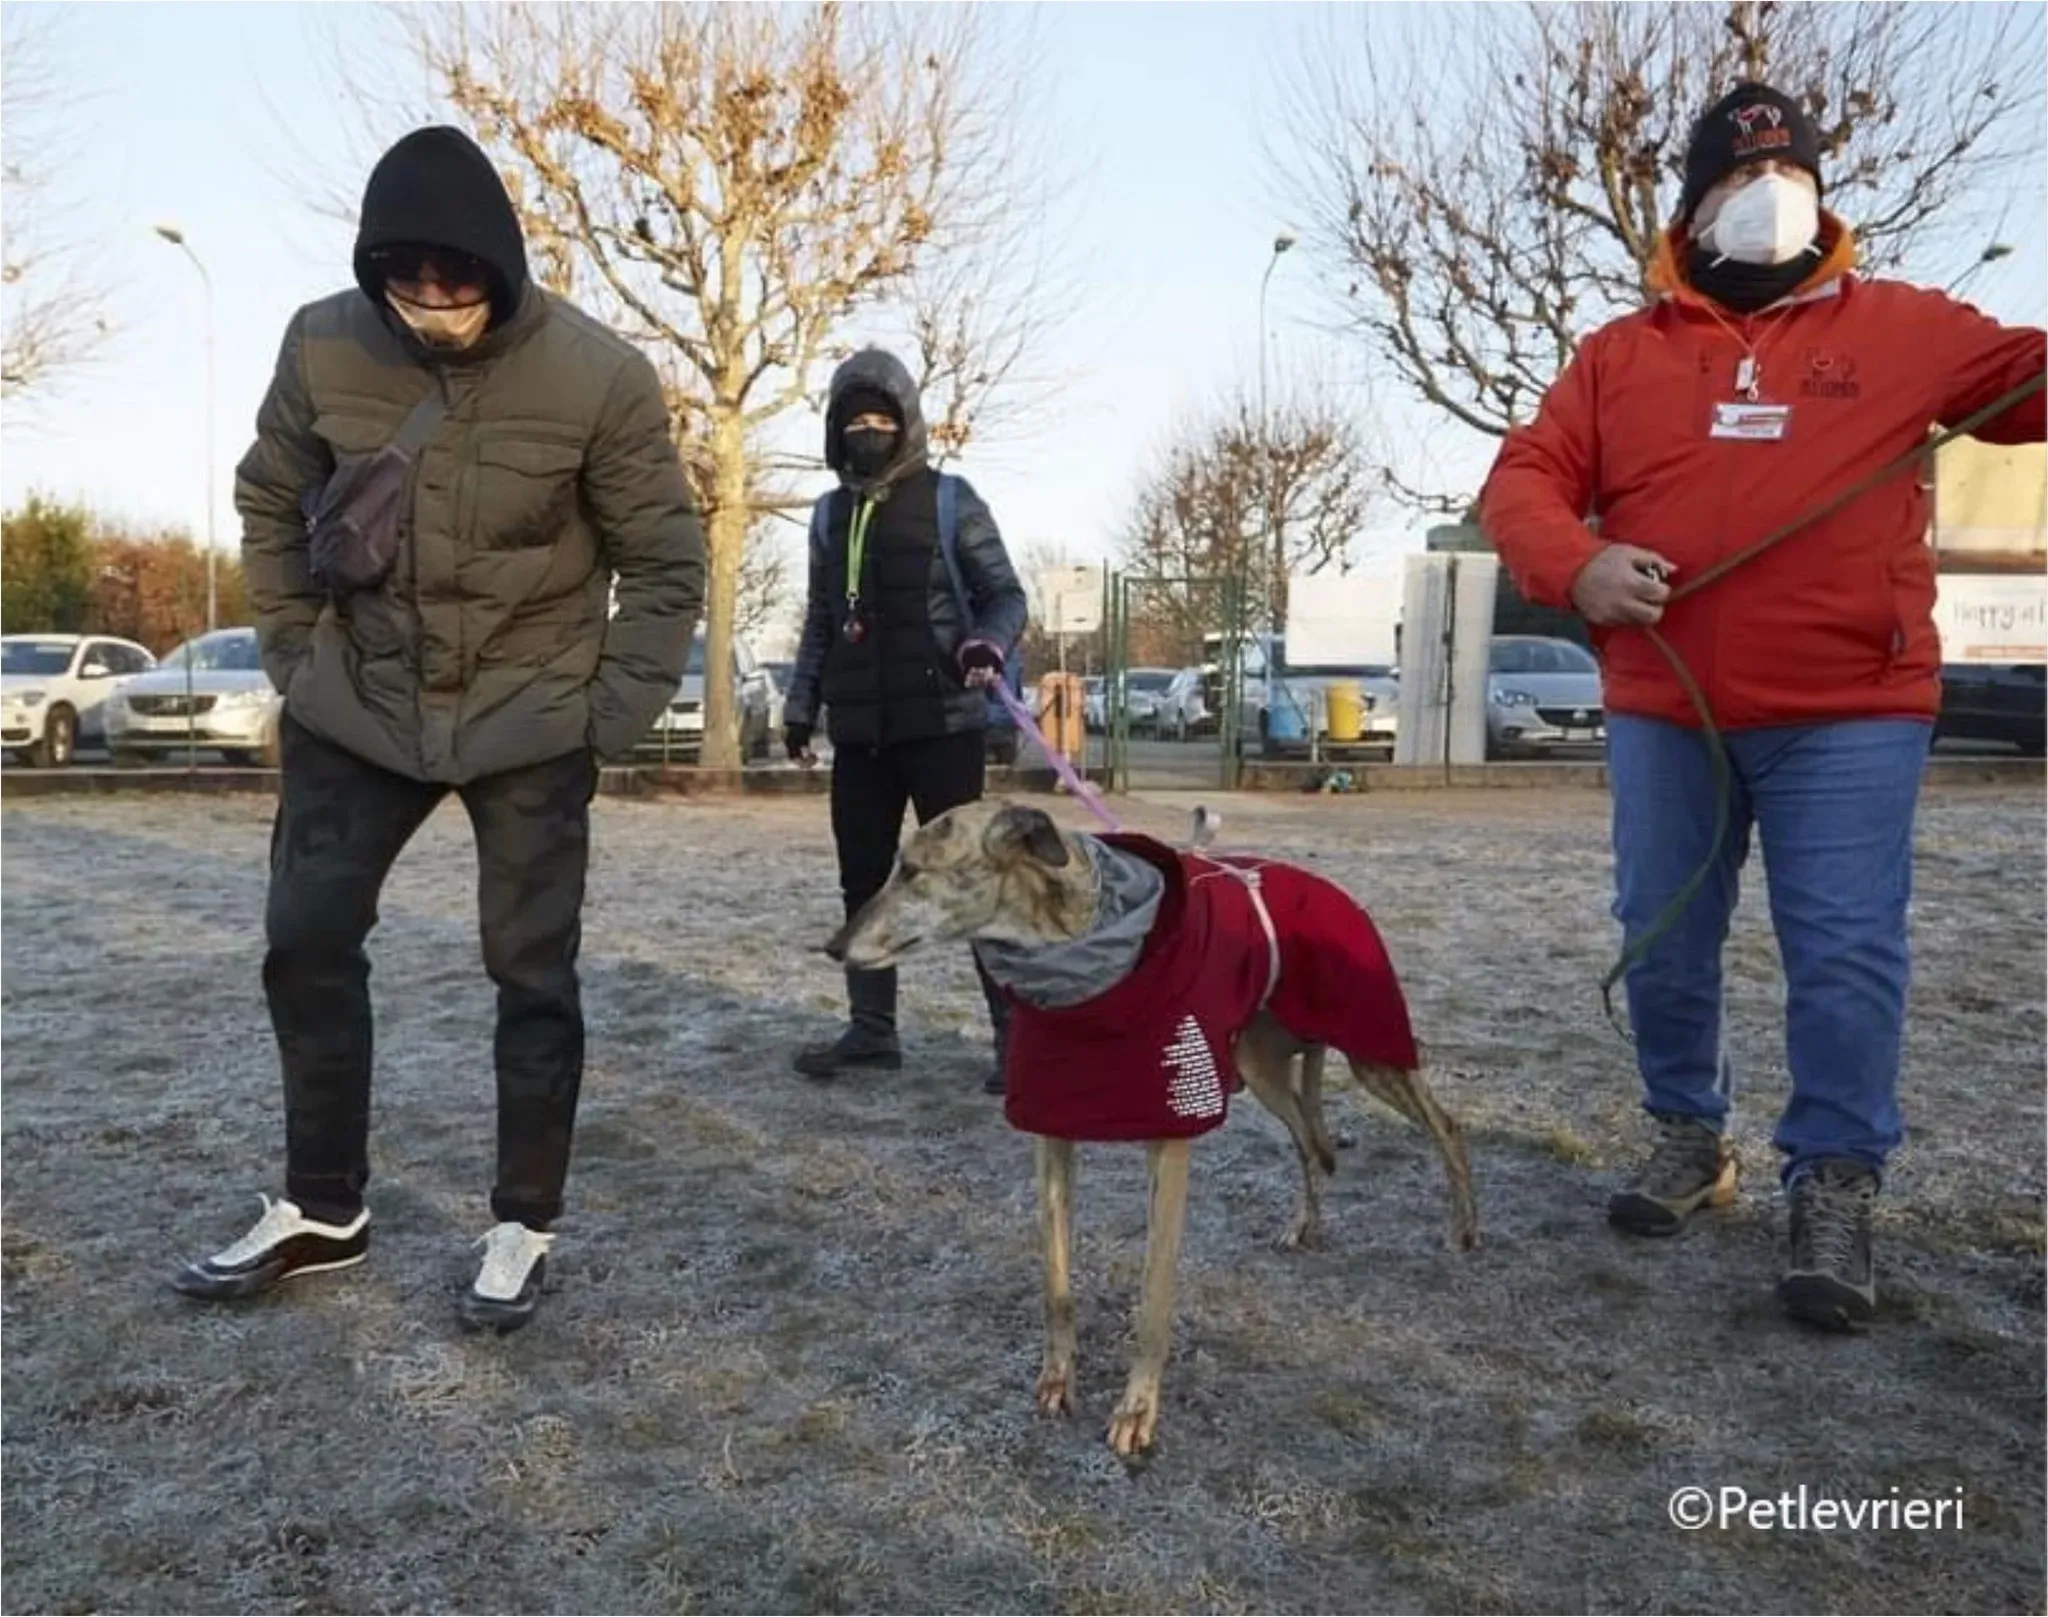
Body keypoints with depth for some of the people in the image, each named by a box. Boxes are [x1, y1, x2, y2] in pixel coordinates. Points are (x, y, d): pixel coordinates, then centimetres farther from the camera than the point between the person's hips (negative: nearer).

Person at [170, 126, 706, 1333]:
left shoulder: (601, 376, -16)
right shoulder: (324, 347, -8)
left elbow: (667, 563, -7)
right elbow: (271, 507, 9)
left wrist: (614, 714, -10)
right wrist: (299, 653, 3)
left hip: (533, 722, -3)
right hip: (358, 709, 4)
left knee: (533, 972, 1)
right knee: (306, 943, 7)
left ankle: (526, 1226, 17)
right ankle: (324, 1209, 26)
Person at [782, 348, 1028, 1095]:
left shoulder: (948, 499, -1)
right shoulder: (830, 513, 14)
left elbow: (1005, 593, -1)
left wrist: (989, 642, -21)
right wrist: (800, 706, 15)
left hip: (941, 723, -6)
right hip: (859, 729, 6)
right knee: (862, 880, 10)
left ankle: (1015, 1028, 2)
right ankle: (871, 1028, 20)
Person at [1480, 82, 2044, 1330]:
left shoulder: (1905, 328, 8)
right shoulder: (1622, 353, 9)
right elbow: (1524, 480, 3)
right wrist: (1575, 564, -16)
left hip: (1848, 715, -2)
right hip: (1663, 711, 2)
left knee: (1847, 956, -4)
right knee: (1663, 944, 11)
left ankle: (1836, 1188, 10)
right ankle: (1692, 1135, 30)